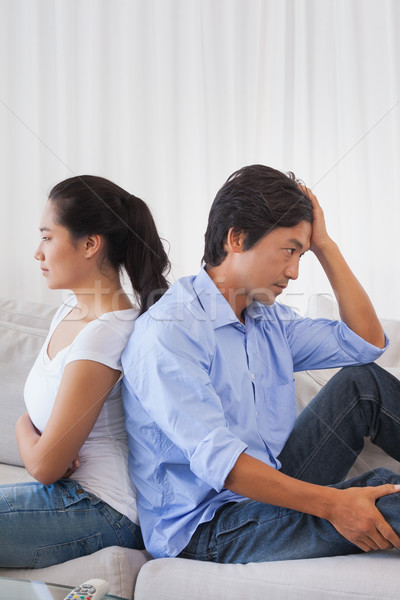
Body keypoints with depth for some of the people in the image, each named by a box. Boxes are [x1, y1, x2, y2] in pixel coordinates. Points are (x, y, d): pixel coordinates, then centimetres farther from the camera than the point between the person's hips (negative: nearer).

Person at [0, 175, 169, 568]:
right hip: (71, 492, 9)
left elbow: (44, 466, -19)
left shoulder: (102, 337, -23)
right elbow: (35, 414, 16)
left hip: (101, 511, -9)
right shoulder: (69, 312, 7)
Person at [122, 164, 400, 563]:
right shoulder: (168, 331, -19)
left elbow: (366, 342, 9)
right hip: (203, 526, -8)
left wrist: (324, 245, 4)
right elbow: (214, 458, -27)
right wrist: (331, 504, -32)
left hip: (266, 487, 9)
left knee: (363, 382, 1)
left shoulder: (270, 320, 9)